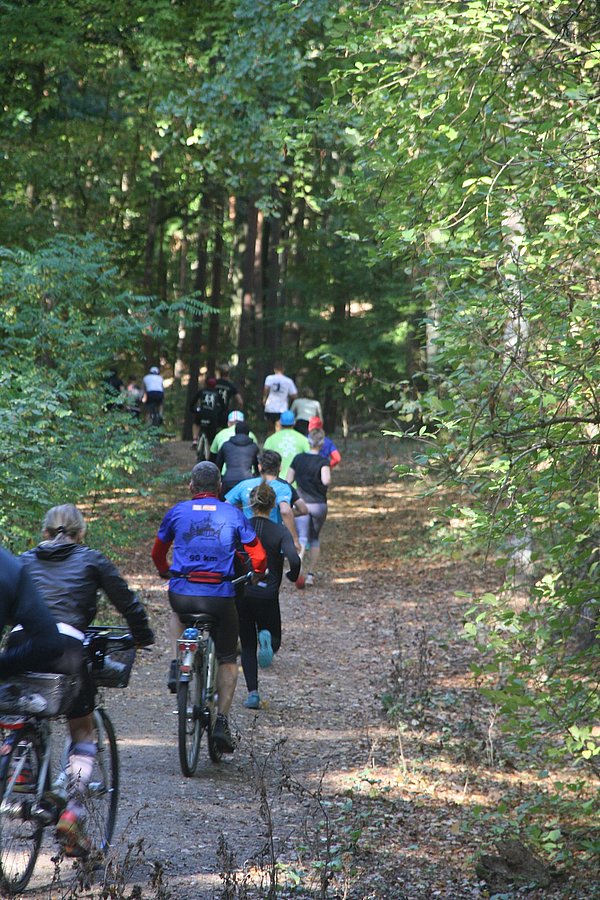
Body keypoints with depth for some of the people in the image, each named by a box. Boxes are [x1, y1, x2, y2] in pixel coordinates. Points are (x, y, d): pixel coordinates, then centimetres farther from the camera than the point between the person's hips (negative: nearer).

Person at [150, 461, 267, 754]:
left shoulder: (177, 512, 9)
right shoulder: (233, 514, 6)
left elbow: (158, 552, 21)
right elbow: (259, 556, 5)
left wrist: (165, 573, 42)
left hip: (182, 594, 1)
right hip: (221, 596, -1)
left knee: (177, 613, 39)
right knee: (227, 660, 16)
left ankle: (176, 666, 18)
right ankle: (222, 721, 3)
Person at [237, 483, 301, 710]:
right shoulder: (280, 532, -4)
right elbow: (294, 560, -18)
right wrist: (293, 576, 3)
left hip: (241, 595, 1)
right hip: (268, 596, -1)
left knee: (248, 646, 15)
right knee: (274, 639, 18)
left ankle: (253, 692, 1)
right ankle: (267, 638, -20)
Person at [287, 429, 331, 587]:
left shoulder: (298, 459, 0)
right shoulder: (323, 461, -9)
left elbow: (288, 481, 4)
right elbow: (326, 480, -24)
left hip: (302, 503, 1)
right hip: (319, 505, -1)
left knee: (302, 539, -6)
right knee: (315, 538, 17)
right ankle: (311, 574, 14)